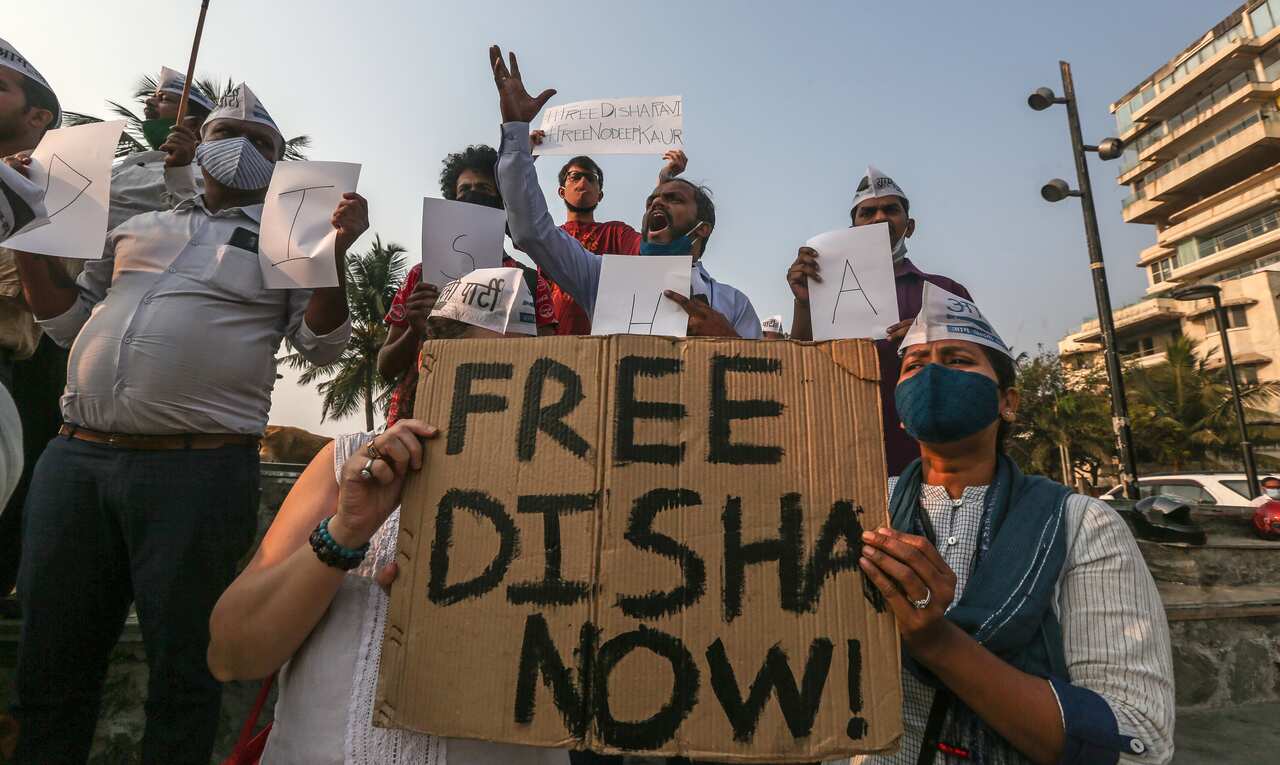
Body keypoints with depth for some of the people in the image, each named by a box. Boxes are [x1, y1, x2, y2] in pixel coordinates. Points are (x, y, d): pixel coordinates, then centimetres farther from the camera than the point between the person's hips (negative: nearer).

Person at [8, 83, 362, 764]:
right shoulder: (138, 227, 20)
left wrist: (335, 253, -14)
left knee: (180, 673, 6)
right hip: (74, 458, 5)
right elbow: (68, 318, 24)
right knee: (49, 667, 15)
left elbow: (322, 345, -1)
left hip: (199, 470, -4)